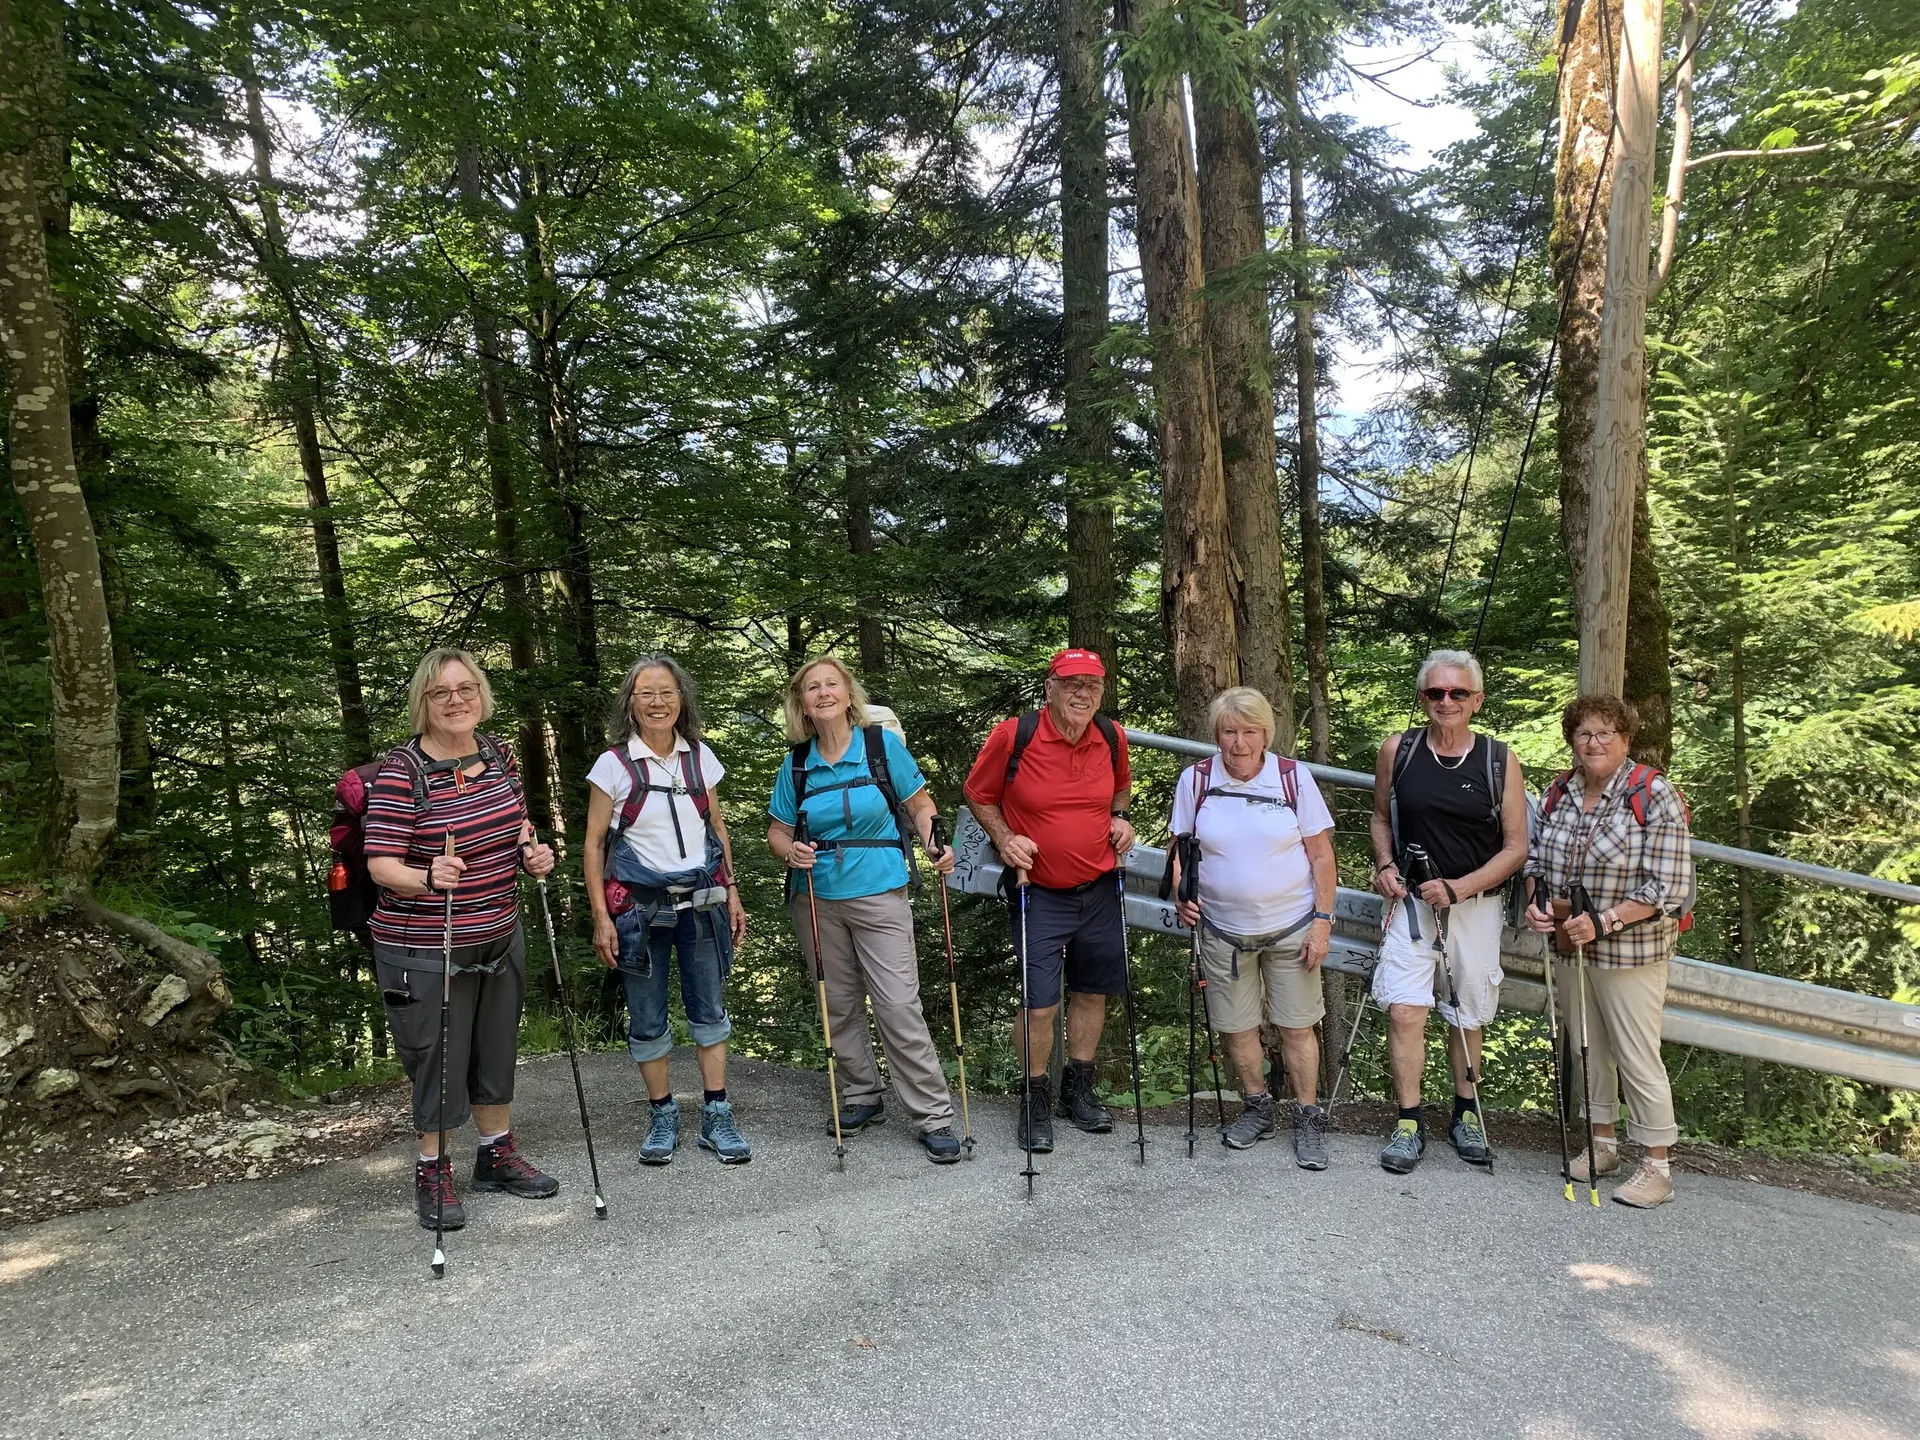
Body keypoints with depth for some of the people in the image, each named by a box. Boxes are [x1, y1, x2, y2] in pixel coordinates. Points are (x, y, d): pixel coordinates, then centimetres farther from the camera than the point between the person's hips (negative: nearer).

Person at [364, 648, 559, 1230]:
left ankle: (498, 1154, 38)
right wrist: (428, 879, -39)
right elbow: (381, 864, -20)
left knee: (496, 1049, 19)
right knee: (437, 1057, 5)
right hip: (425, 949, -6)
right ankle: (433, 1175, 26)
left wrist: (531, 852, -7)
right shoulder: (402, 772, -18)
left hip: (500, 937, 6)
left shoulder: (498, 755, 2)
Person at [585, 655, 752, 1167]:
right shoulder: (614, 765, -6)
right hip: (640, 907, -2)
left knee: (709, 1006, 6)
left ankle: (716, 1117, 16)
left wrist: (730, 890, 9)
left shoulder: (701, 757, 3)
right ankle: (663, 1116, 22)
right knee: (646, 1018, 5)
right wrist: (601, 917, -7)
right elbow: (594, 844, -3)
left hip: (701, 902, 3)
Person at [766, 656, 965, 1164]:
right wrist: (790, 852, -13)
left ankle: (934, 1116, 2)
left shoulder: (883, 745, -5)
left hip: (879, 895, -3)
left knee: (899, 1007, -7)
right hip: (817, 902, 4)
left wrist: (936, 845, -16)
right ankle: (863, 1098, 31)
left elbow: (920, 803, 3)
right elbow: (777, 830, 9)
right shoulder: (796, 763, 2)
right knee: (840, 1006, 13)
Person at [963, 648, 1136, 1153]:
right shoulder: (1013, 735, -14)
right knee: (1039, 1003, -5)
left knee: (1092, 991, 15)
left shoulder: (1112, 738, -1)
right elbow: (978, 795, -1)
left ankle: (1078, 1088, 34)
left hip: (1100, 889, 4)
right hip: (1038, 892, -4)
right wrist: (1004, 839, -15)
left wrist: (1121, 817, 1)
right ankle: (1035, 1098, 18)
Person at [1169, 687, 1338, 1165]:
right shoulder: (1195, 781, -5)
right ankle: (1257, 1106, 33)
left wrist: (1322, 919, -7)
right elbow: (1181, 849, 6)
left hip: (1292, 928, -1)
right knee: (1236, 1026, 11)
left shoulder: (1293, 777, -7)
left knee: (1297, 1026, 4)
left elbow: (1321, 855, -2)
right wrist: (1182, 892, -13)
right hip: (1223, 931, 2)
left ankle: (1310, 1120, 21)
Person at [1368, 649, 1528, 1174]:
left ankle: (1466, 1113, 33)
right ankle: (1408, 1123, 5)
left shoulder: (1499, 761, -6)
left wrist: (1457, 888, -14)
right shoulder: (1397, 750, -3)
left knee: (1466, 1015, 14)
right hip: (1411, 901, 0)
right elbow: (1381, 818, 12)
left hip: (1475, 905, 0)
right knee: (1404, 1011, -9)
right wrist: (1385, 866, -6)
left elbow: (1516, 848, -3)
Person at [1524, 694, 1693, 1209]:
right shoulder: (1558, 794, 4)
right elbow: (1536, 859, 15)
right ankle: (1603, 1142, 32)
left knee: (1638, 1058, 0)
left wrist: (1604, 921, -24)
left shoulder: (1655, 797, -13)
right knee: (1587, 1047, 16)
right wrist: (1535, 902, -4)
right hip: (1569, 948, 6)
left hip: (1629, 953, -6)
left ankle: (1658, 1165, 14)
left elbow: (1667, 889, -17)